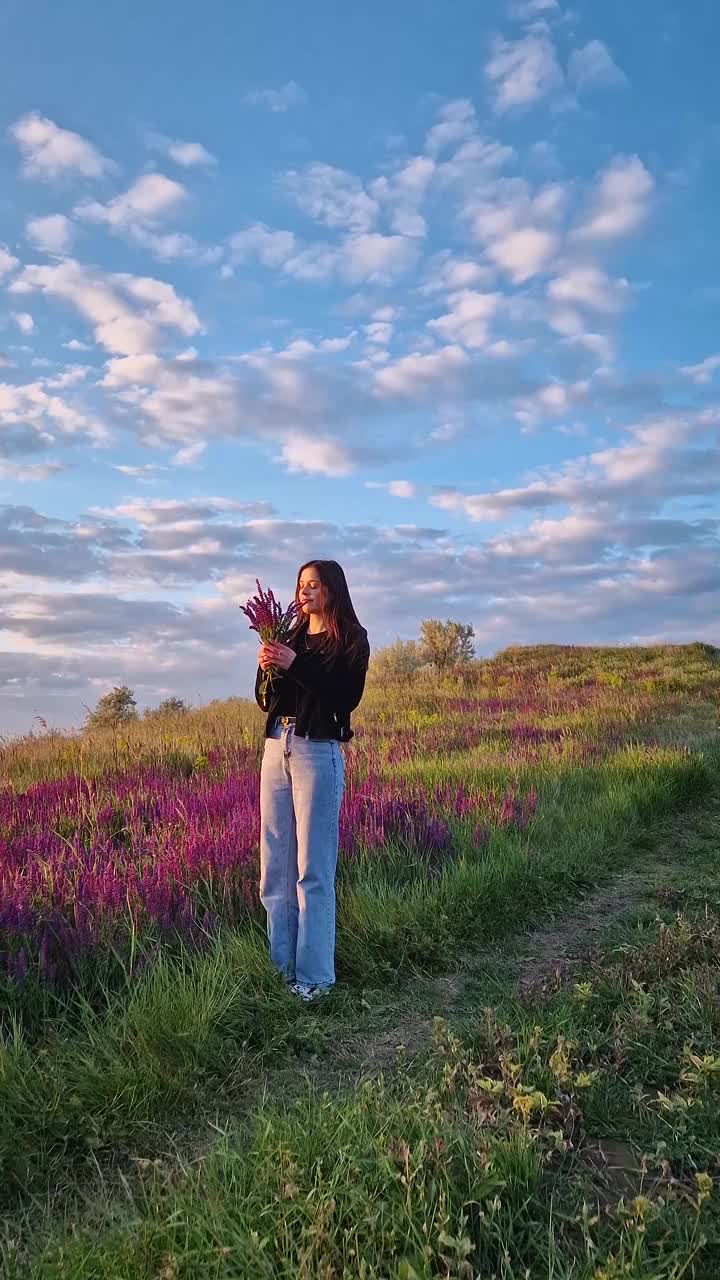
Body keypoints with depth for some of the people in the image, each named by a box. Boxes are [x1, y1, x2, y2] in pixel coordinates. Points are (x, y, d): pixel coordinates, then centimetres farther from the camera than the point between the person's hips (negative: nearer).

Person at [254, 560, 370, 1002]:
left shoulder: (351, 639, 1)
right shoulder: (292, 637, 17)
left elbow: (346, 697, -11)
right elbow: (265, 700, 15)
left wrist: (295, 666, -16)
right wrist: (266, 667, -4)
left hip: (318, 752, -6)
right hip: (277, 748, 6)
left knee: (312, 871, -4)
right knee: (276, 866, 7)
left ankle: (314, 977, 3)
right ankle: (279, 965, 17)